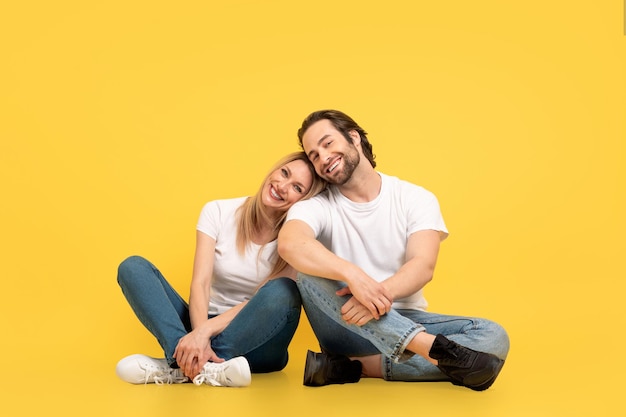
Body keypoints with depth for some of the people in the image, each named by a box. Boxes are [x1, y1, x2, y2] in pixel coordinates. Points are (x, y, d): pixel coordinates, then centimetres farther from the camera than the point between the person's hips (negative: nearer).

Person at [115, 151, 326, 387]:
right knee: (133, 267, -16)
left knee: (283, 291, -34)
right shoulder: (218, 212, -4)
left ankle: (181, 366, -31)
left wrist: (204, 331, -31)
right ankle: (200, 365, -37)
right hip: (207, 327, 2)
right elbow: (200, 284, -14)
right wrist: (200, 335, -32)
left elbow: (263, 299, -17)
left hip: (255, 341, -2)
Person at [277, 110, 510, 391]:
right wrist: (352, 274, -45)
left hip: (405, 320, 2)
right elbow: (289, 243, -27)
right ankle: (432, 348, -42)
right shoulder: (315, 207, -2)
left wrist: (381, 292, -37)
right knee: (310, 272, -31)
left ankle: (358, 366, -28)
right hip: (348, 327, -1)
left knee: (494, 338, -23)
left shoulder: (416, 198, 2)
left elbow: (423, 266, -15)